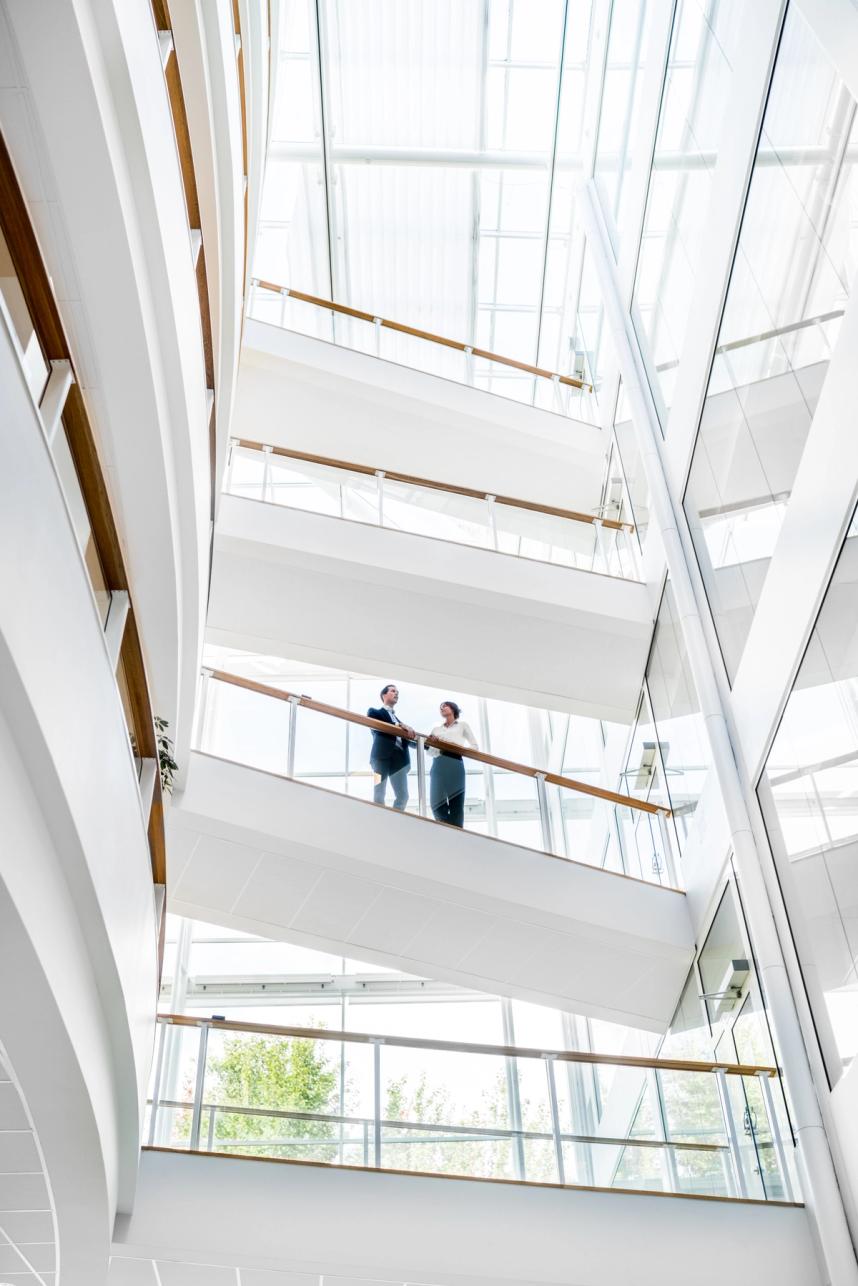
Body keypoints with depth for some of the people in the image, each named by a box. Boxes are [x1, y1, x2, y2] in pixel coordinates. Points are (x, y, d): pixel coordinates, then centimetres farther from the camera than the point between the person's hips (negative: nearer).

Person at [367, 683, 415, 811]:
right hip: (382, 756, -6)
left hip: (399, 758, 6)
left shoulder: (398, 719, 32)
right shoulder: (374, 711, 15)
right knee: (379, 795, -9)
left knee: (402, 796, -3)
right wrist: (400, 726, -18)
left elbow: (406, 738, 20)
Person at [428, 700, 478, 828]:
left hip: (455, 763, -3)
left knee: (456, 803, -7)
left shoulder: (462, 725, 15)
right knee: (437, 802, -5)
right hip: (438, 765, 3)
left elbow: (475, 747, 9)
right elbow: (429, 751, 15)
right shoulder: (436, 729, 22)